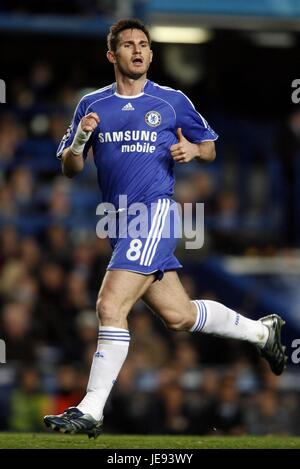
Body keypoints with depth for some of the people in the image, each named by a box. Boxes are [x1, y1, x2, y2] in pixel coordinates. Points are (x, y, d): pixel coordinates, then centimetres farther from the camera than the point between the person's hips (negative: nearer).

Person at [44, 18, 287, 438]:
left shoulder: (172, 101, 3)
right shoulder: (92, 105, 11)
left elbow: (209, 147, 15)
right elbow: (70, 168, 11)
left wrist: (194, 151, -9)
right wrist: (79, 141, -10)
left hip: (155, 213, -5)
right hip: (120, 221, 5)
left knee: (111, 306, -18)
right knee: (179, 316, 11)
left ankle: (91, 410, -15)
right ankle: (262, 331, 34)